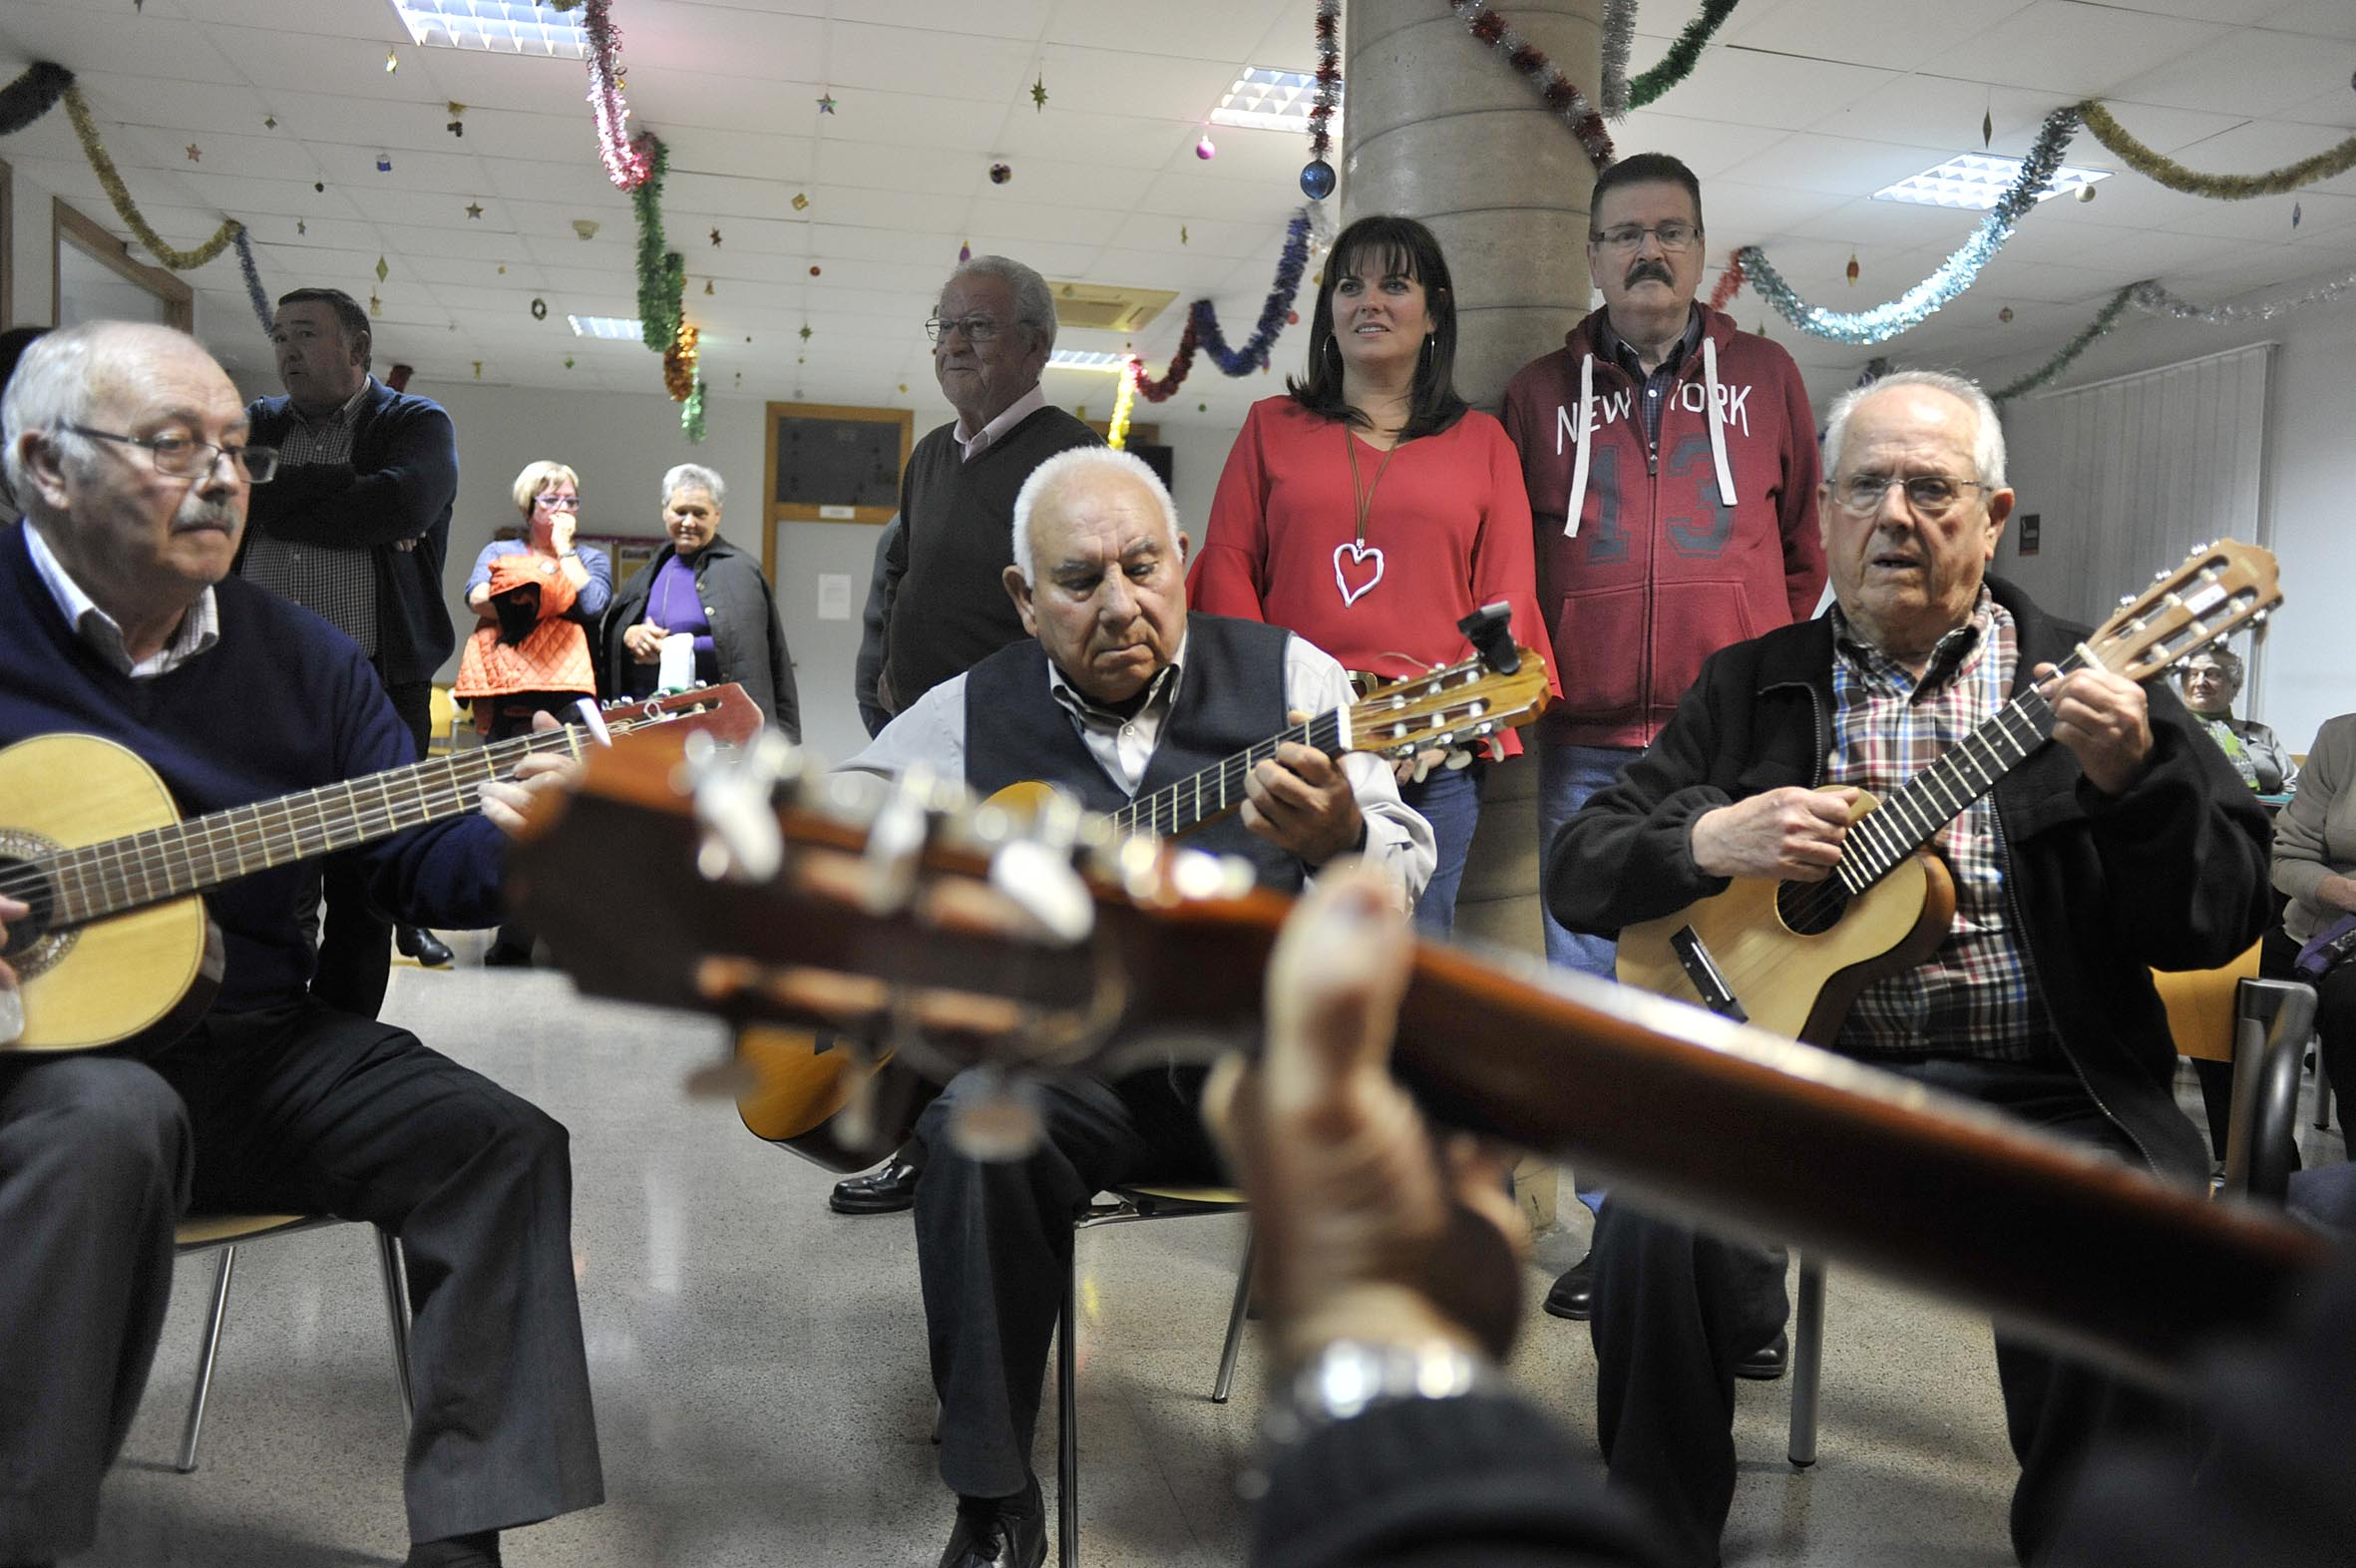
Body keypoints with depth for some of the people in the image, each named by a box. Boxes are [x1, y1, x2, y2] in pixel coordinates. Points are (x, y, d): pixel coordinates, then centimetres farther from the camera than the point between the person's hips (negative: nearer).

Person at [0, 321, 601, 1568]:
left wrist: (506, 837, -19)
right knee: (114, 1119, -36)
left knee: (497, 1141, -10)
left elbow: (416, 862, 4)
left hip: (253, 1042, 4)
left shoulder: (299, 657, 6)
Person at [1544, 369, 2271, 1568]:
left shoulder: (2083, 683, 8)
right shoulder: (1751, 685, 12)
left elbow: (2219, 927, 1)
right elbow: (1578, 871, 7)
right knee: (1651, 1231, -25)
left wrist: (2134, 775, -17)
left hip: (2037, 1089, 0)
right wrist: (1709, 841, -13)